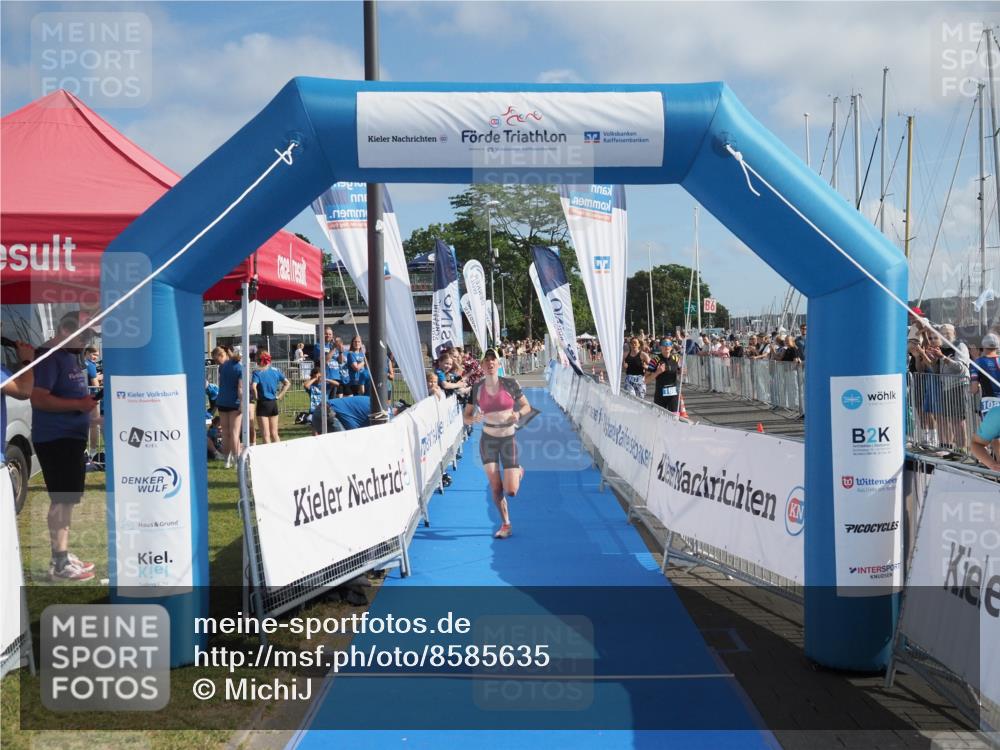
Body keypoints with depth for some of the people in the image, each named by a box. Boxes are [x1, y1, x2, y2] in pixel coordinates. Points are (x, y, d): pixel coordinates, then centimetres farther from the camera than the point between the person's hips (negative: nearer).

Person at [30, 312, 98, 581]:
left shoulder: (71, 355, 13)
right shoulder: (50, 357, -15)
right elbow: (38, 398, -24)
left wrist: (88, 400, 9)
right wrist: (79, 404, -24)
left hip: (72, 437, 9)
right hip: (55, 439, -9)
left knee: (68, 498, 15)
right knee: (61, 499, -6)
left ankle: (64, 554, 24)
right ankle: (59, 564, 0)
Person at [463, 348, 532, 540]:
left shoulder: (509, 383, -8)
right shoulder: (477, 388, -4)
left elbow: (526, 406, 3)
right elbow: (465, 417, 1)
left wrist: (518, 414, -18)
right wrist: (474, 419, -21)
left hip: (508, 439, -1)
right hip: (488, 439, 1)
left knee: (511, 491, -5)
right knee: (495, 488, -1)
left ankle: (519, 471, 30)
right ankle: (505, 524, 21)